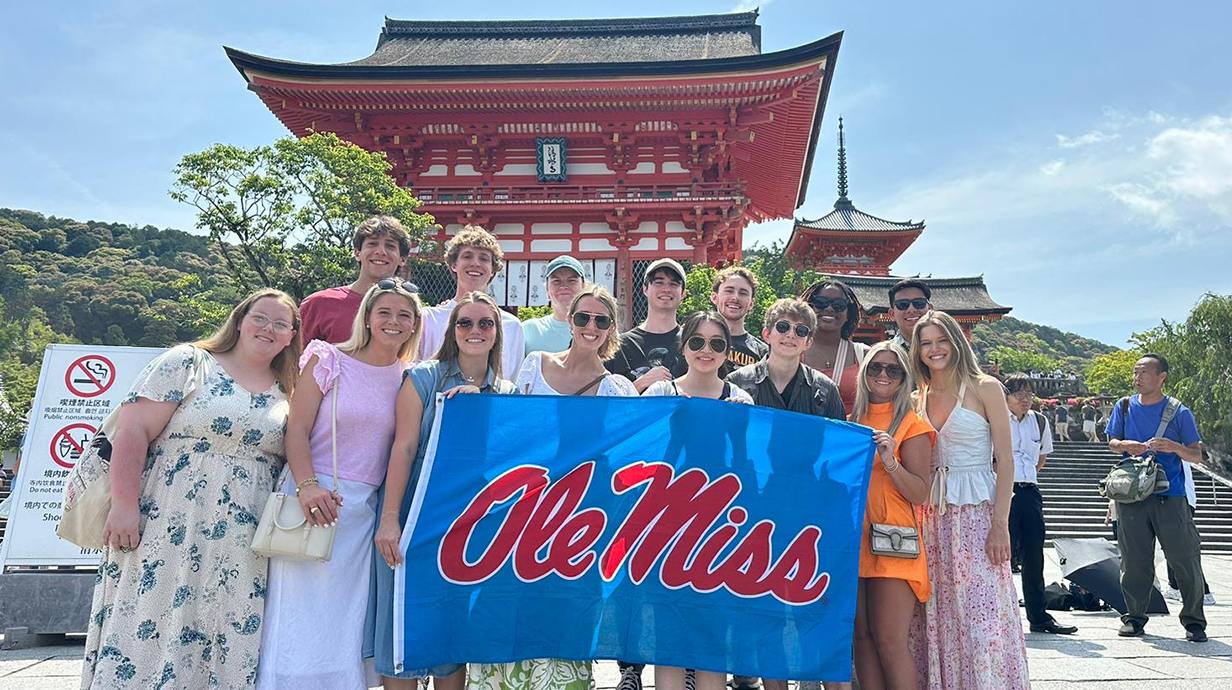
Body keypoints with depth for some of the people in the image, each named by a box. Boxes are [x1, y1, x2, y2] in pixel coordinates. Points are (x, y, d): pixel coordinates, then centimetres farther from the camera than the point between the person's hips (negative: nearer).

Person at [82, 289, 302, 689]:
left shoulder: (288, 397, 14)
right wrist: (124, 505, -14)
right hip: (168, 535, -3)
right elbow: (133, 431, -6)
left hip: (243, 552, 4)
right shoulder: (187, 364, 1)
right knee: (148, 638, -4)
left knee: (233, 650, 1)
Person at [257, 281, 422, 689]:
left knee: (350, 619, 6)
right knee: (303, 615, 0)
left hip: (367, 509, 3)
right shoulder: (328, 360, -1)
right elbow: (297, 430, -6)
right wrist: (307, 485, -19)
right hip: (314, 498, -3)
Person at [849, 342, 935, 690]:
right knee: (862, 636, 6)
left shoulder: (912, 424, 0)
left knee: (890, 640, -9)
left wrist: (891, 463, -21)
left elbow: (920, 495, -8)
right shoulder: (853, 421, 14)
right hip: (855, 539, 5)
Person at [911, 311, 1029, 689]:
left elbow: (1005, 461, -5)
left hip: (977, 512, -4)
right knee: (939, 618, 5)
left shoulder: (985, 388, -1)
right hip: (932, 516, 4)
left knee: (982, 618, -6)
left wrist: (1000, 524, -12)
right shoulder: (918, 398, 11)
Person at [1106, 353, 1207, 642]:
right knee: (1134, 561, 5)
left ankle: (1194, 621, 12)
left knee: (1185, 560, -2)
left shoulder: (1179, 412, 2)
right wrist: (1126, 445, -8)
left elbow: (1197, 455, 4)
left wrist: (1174, 447, -16)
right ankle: (1134, 617, 16)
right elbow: (1112, 442, 15)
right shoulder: (1124, 407, 9)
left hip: (1171, 496, -2)